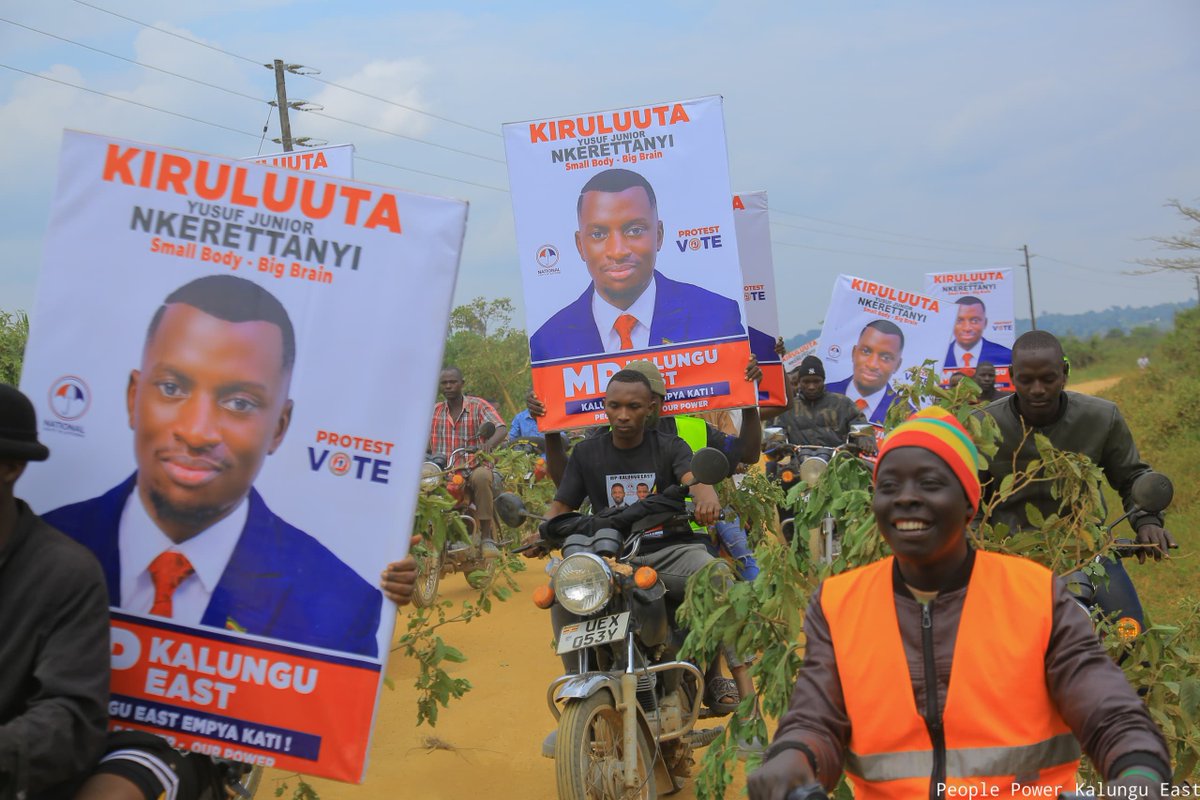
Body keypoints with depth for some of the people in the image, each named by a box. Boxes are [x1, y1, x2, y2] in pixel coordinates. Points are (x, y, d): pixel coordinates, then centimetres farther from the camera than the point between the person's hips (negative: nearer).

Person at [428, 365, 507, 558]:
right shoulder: (433, 411, 13)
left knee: (481, 476, -39)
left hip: (474, 467, -3)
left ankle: (487, 537, -31)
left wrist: (488, 444, -33)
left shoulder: (478, 406, 3)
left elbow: (500, 429, -10)